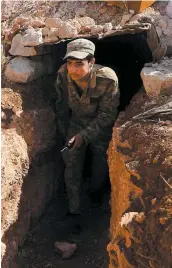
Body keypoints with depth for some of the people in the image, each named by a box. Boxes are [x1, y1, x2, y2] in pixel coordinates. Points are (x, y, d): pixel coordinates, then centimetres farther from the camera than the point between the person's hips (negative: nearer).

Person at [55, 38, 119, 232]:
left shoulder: (108, 80, -36)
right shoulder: (63, 75, -24)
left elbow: (107, 115, -24)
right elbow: (62, 106, -5)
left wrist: (85, 135, -29)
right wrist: (64, 132, 5)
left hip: (101, 127, -2)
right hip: (77, 122, 2)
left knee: (101, 164, 15)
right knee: (72, 165, -3)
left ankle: (96, 190, 48)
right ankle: (74, 210, 10)